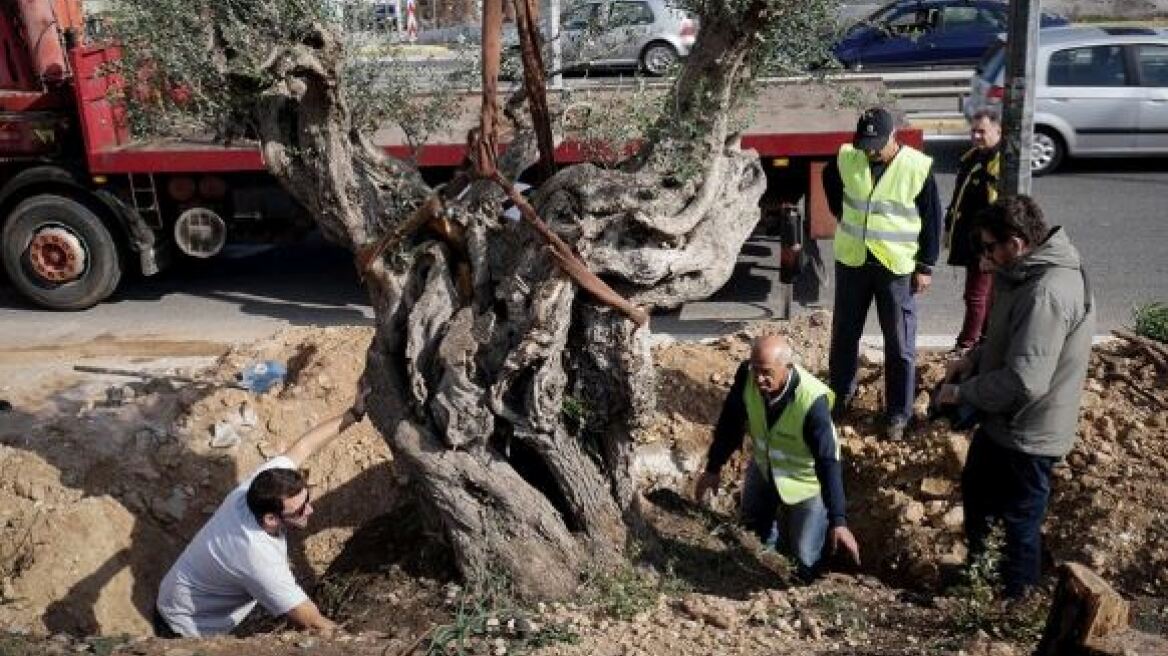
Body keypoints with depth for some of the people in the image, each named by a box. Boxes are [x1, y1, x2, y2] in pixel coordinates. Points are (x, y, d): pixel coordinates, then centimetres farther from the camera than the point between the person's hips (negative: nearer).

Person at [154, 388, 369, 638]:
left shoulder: (260, 484, -21)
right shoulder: (259, 560, -40)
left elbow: (302, 446, -3)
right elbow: (315, 626, -35)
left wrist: (352, 415, 1)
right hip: (186, 631, -7)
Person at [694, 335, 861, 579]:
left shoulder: (812, 401, -39)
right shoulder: (746, 376, -26)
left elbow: (828, 462, -36)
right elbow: (731, 421, -10)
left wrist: (838, 521, -39)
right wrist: (713, 468, -1)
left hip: (806, 479, -4)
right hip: (764, 466, 5)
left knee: (804, 559, 0)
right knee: (752, 524, 25)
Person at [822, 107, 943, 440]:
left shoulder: (918, 167, -14)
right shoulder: (846, 159, -6)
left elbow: (932, 219, -6)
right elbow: (829, 179, 19)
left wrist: (926, 266, -6)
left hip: (897, 267, -3)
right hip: (851, 261, 3)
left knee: (900, 344, 6)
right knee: (844, 334, 15)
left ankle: (898, 413, 18)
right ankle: (840, 395, 34)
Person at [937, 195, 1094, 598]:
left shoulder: (1047, 294, -31)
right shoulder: (1030, 275, 2)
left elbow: (1024, 380, -34)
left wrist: (961, 392, -20)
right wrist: (974, 357, 3)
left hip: (1027, 434, -10)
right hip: (1003, 421, 10)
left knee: (1019, 520, 10)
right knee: (975, 487, 27)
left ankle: (1014, 596, 32)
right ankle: (975, 563, 48)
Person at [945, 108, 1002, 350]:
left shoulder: (1001, 164, -19)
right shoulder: (971, 157, 10)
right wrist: (950, 228, 21)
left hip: (984, 246, -9)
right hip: (967, 241, 9)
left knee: (976, 296, -2)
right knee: (987, 295, 20)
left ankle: (965, 347, 5)